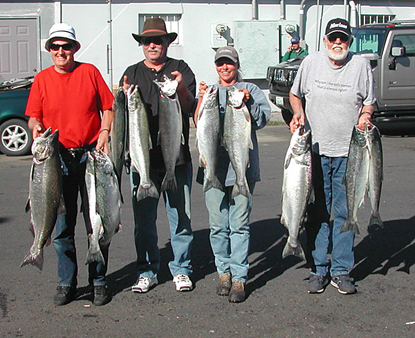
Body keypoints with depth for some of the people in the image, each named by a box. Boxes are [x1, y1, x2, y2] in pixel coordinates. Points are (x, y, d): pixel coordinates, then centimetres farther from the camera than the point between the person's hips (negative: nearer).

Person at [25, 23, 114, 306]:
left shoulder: (89, 72, 3)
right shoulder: (42, 79, 7)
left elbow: (108, 108, 6)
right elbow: (34, 116, 9)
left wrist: (105, 134, -8)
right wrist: (36, 127, -12)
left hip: (91, 155, -1)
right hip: (57, 158, 2)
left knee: (96, 222, 2)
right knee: (62, 224, 6)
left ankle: (99, 281, 15)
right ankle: (67, 284, 18)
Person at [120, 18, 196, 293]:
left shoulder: (180, 69, 6)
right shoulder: (132, 73, 11)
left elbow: (190, 107, -5)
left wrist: (181, 89, -25)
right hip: (142, 157, 1)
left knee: (180, 216, 4)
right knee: (144, 217, 5)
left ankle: (181, 269, 18)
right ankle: (147, 271, 18)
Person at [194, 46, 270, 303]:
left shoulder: (249, 89, 12)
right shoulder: (209, 91, 17)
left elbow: (263, 119, -1)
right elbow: (199, 124, 4)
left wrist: (248, 103, -16)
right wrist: (202, 101, -12)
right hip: (214, 166, 2)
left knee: (239, 224, -3)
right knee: (218, 225, 3)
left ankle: (239, 277, 2)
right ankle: (224, 271, 18)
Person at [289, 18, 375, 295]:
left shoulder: (361, 65, 1)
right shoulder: (311, 62, 2)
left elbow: (369, 102, 11)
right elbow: (295, 94, 15)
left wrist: (364, 116, -10)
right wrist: (299, 114, -3)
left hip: (349, 151, 0)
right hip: (315, 149, 1)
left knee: (345, 212, 3)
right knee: (317, 212, 6)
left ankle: (341, 271, 13)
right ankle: (319, 269, 17)